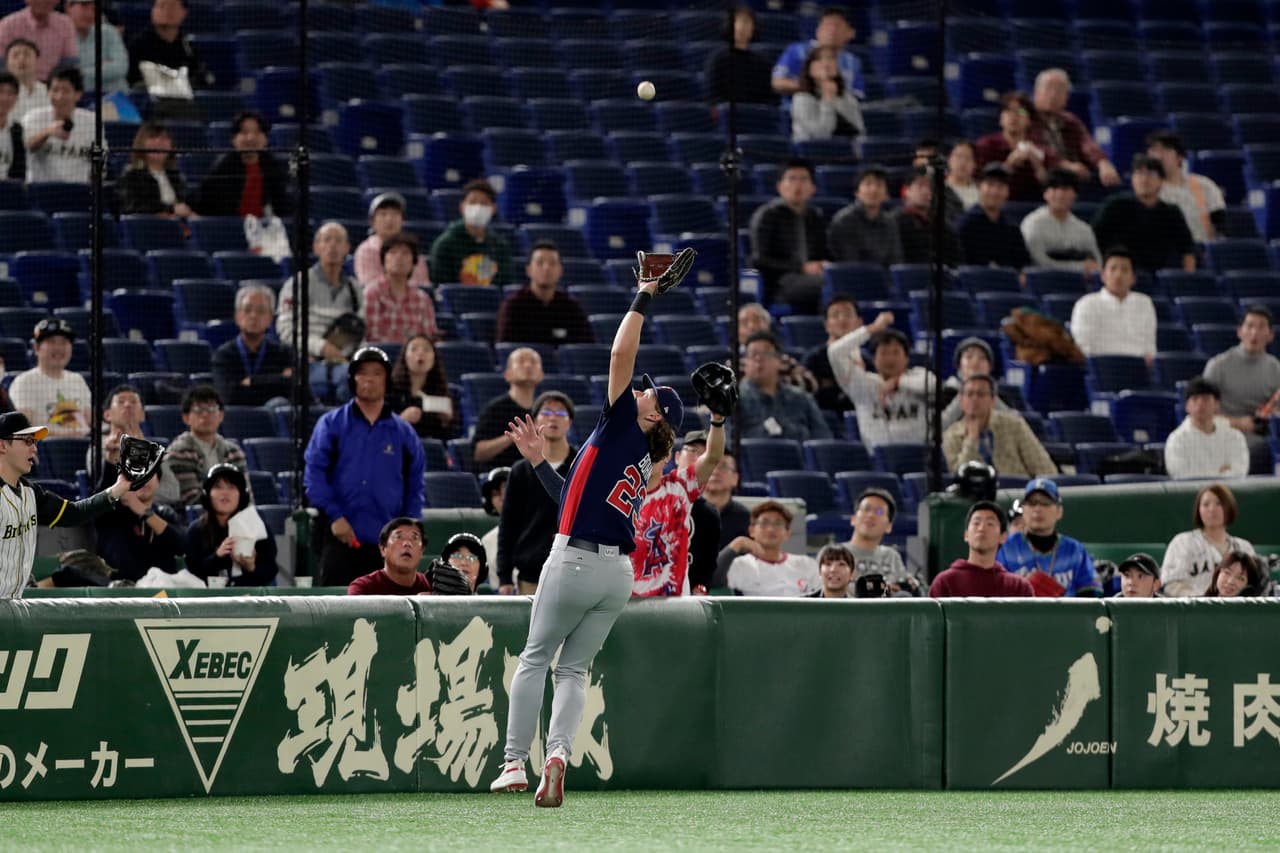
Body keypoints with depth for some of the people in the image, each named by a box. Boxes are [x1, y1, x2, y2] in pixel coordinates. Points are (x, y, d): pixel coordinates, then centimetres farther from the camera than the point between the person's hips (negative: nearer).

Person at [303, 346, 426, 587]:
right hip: (340, 537, -2)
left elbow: (416, 487, 15)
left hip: (387, 540, 2)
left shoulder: (404, 432, 14)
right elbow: (313, 474, 0)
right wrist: (334, 516, -11)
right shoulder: (332, 424, 7)